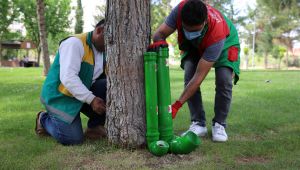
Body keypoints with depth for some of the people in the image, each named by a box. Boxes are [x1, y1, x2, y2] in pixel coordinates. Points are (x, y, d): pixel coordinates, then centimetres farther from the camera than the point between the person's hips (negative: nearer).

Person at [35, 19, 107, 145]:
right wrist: (91, 99, -32)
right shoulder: (75, 43, -20)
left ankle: (95, 126, 1)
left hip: (84, 93, 7)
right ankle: (44, 119, 14)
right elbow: (68, 77, -30)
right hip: (61, 95, -7)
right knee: (73, 139, -15)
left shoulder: (103, 50, 5)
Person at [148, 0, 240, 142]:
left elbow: (199, 76, -42)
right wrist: (159, 41, -54)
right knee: (189, 77, -17)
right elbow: (159, 33, -26)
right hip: (194, 45, 3)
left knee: (224, 81, -23)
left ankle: (219, 125, -4)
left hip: (225, 42, -3)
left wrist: (177, 105, -43)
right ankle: (198, 124, -7)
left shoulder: (216, 34, -45)